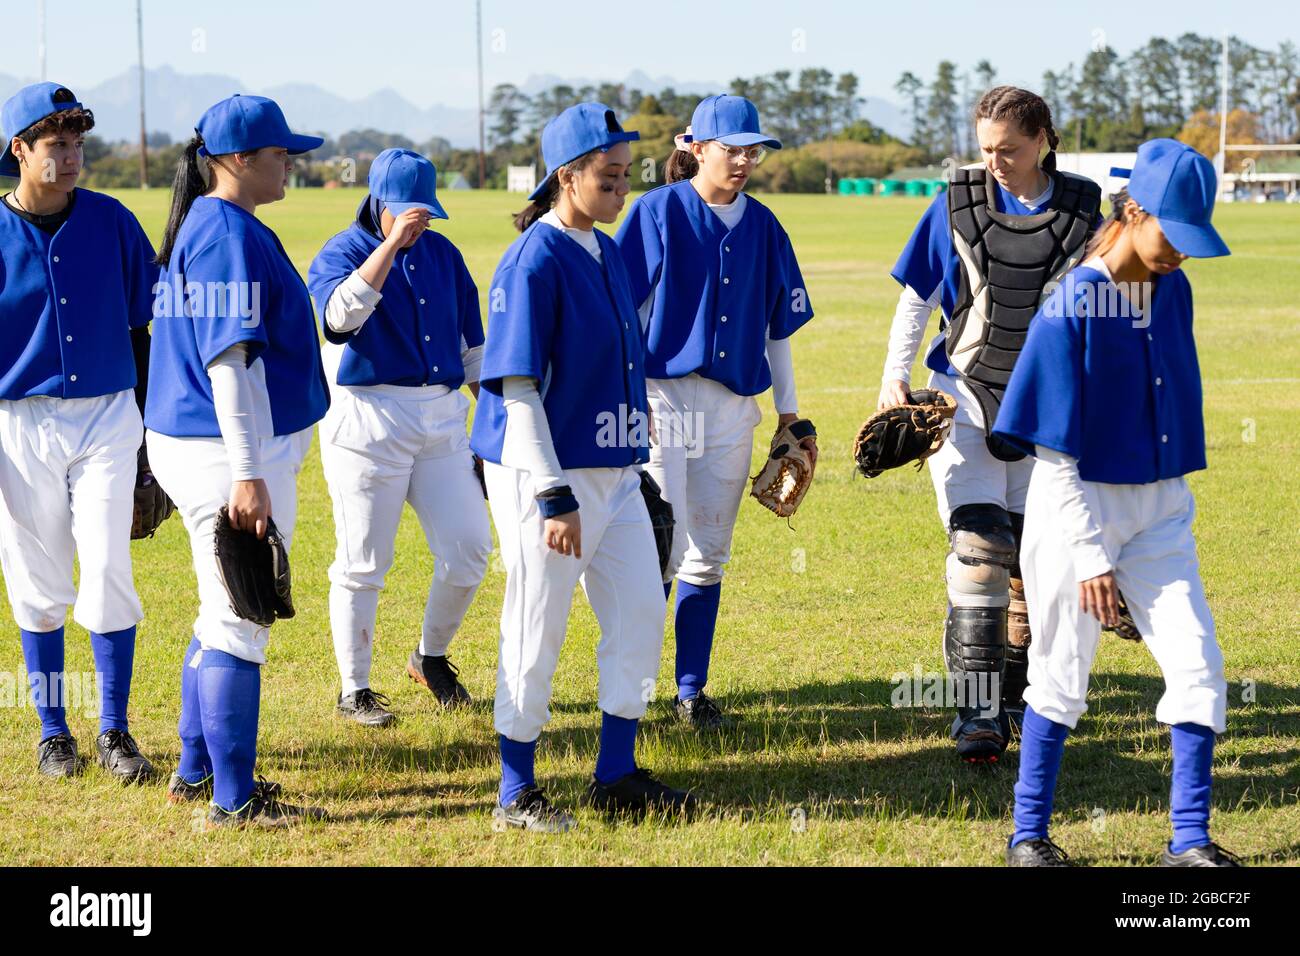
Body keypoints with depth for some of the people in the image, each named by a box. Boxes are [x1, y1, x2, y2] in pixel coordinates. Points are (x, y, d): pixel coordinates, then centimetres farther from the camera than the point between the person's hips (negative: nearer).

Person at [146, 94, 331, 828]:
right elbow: (228, 357, -23)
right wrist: (248, 474, -26)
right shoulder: (231, 235, -17)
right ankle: (234, 800, 1)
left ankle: (197, 771, 29)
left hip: (197, 447, 11)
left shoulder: (201, 227, 14)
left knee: (224, 617, 19)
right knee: (239, 626, -4)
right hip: (231, 454, -11)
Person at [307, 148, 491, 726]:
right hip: (369, 419, -5)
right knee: (363, 562, -1)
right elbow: (342, 313, -28)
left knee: (469, 548, 0)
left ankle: (431, 658, 23)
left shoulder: (442, 254, 12)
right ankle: (354, 689, 10)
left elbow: (471, 340, 19)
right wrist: (393, 242, -29)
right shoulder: (343, 253, -5)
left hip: (443, 418, 5)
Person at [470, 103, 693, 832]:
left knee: (642, 612, 10)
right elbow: (518, 387, -19)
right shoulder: (535, 261, -16)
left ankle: (617, 773, 21)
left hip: (615, 467, 9)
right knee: (538, 632, -1)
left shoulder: (606, 252, 10)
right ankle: (517, 794, 10)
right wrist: (554, 495, -23)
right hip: (546, 472, -9)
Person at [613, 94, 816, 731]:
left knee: (707, 557, 9)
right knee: (661, 551, -8)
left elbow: (777, 323, 16)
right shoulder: (658, 212, -4)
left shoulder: (762, 226, 10)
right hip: (663, 397, -4)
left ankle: (692, 691, 17)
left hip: (732, 405, 4)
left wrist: (789, 411, 15)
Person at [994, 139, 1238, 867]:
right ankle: (1029, 834, 19)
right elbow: (1056, 456, -16)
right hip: (1079, 507, -5)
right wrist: (1090, 555, -17)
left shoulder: (1174, 292, 1)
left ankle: (1192, 840, 5)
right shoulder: (1072, 307, -17)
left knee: (1199, 669, -2)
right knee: (1062, 678, 4)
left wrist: (1173, 504, 15)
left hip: (1160, 509, 5)